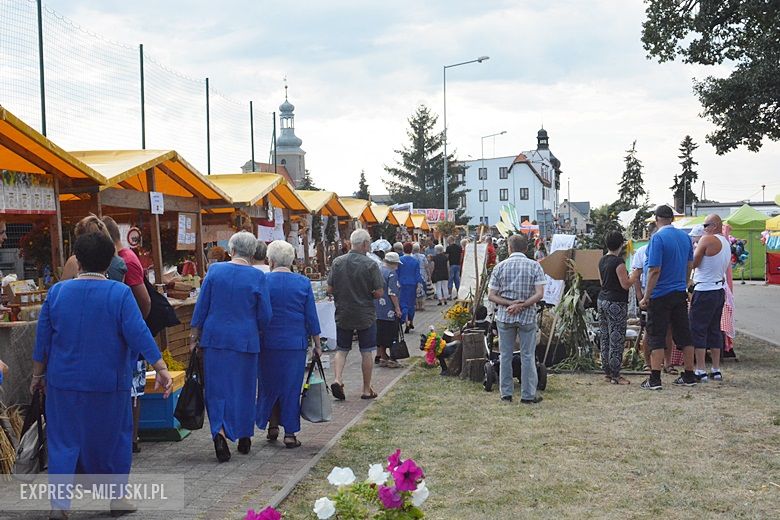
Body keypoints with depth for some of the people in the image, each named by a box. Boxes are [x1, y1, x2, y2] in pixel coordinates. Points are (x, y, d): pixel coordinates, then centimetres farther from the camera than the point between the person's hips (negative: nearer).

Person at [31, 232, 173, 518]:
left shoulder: (57, 292, -2)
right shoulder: (120, 293, -11)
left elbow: (42, 339, 4)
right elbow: (139, 334, -17)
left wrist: (38, 374, 15)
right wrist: (161, 369, -15)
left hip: (63, 382, 2)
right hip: (108, 383, -2)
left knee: (63, 441, 9)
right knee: (113, 438, 12)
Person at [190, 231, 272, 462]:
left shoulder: (215, 270, -2)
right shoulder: (257, 277, -5)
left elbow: (201, 306, 1)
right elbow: (265, 315, -2)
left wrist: (194, 335, 9)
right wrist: (256, 332, 18)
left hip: (215, 338, 1)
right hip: (245, 340, 0)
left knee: (217, 387, 6)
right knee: (244, 388, 14)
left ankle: (219, 432, -14)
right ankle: (244, 438, 23)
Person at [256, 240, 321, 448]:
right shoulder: (303, 283, -1)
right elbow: (311, 317, 1)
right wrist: (317, 345, 9)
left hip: (268, 343, 0)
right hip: (296, 343, 1)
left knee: (269, 384, 16)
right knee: (291, 386, 7)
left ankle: (272, 425, 18)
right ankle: (290, 433, 8)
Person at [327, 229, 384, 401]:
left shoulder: (337, 262, -4)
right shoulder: (370, 264, -14)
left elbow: (330, 289, -1)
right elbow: (379, 293, -13)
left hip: (343, 315, 3)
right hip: (365, 315, -3)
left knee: (341, 350, 14)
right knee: (366, 352, 9)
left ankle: (337, 379, -7)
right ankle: (367, 390, 16)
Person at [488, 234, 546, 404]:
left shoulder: (500, 267, 1)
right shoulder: (535, 266, -2)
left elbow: (491, 296, -4)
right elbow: (539, 294, -12)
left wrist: (509, 304, -10)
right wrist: (522, 305, -12)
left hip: (505, 316, 1)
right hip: (528, 316, -1)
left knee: (505, 355, 10)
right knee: (528, 356, 6)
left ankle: (506, 394, 15)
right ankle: (528, 395, 9)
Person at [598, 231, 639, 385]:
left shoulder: (602, 261, 10)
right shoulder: (618, 261, -14)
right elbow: (625, 284, -15)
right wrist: (635, 274, 1)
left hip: (602, 300, 9)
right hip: (616, 303, -8)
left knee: (605, 338, 12)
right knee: (616, 340, -4)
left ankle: (607, 372, 17)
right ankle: (615, 375, -3)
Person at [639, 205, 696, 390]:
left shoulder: (658, 238, -15)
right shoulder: (685, 236, 6)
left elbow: (655, 270, -19)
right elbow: (689, 265, 14)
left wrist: (646, 297, -14)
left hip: (661, 295, -6)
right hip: (680, 294, 6)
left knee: (656, 336, -2)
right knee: (684, 334, 12)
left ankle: (655, 379, -4)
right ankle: (689, 376, 17)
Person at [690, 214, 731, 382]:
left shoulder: (707, 240, -13)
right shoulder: (726, 242, 13)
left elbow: (694, 263, -12)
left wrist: (694, 248, 4)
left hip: (705, 291, -8)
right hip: (720, 289, 9)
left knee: (698, 330, -4)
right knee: (714, 330, 14)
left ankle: (700, 371, -6)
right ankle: (716, 370, 16)